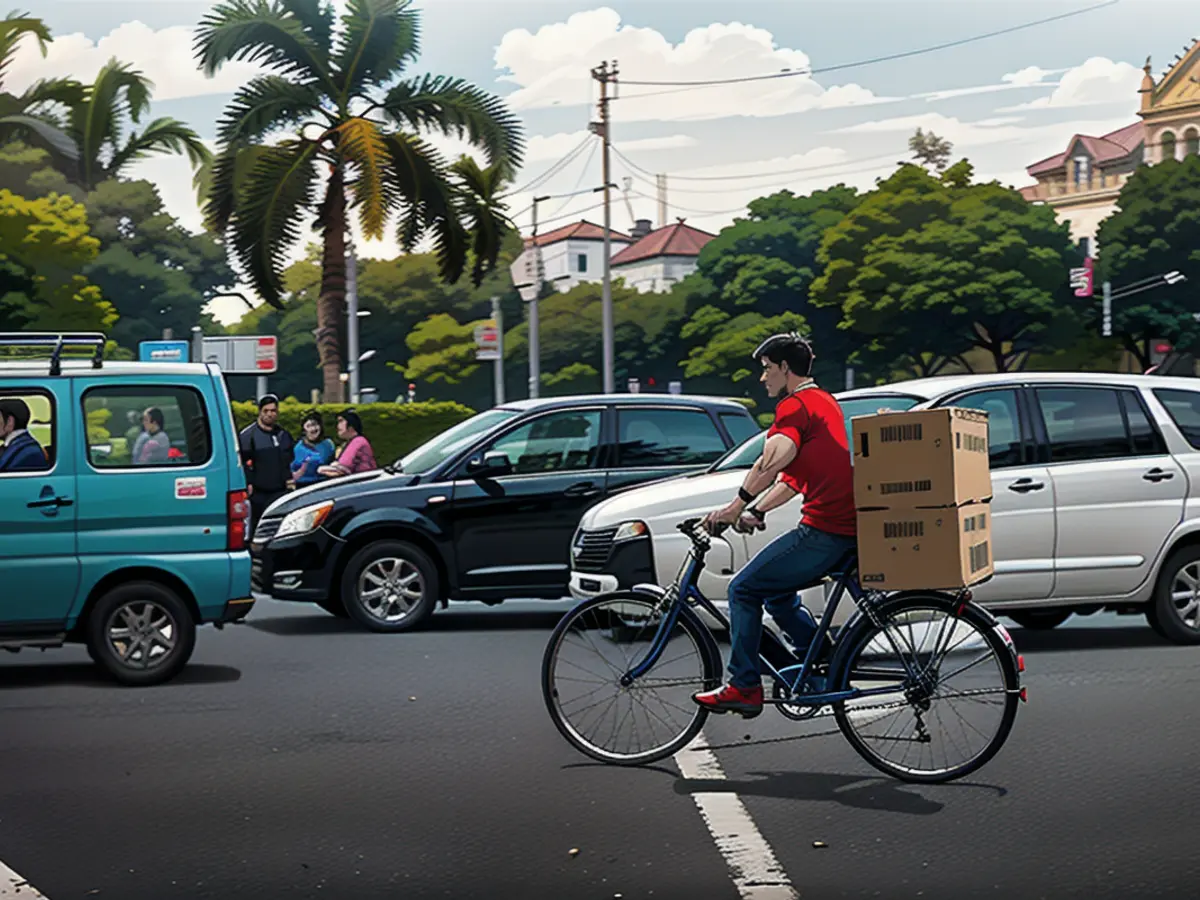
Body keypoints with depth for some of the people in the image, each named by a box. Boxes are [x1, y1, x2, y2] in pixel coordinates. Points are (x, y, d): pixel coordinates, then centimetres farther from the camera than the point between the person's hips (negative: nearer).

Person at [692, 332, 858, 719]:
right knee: (775, 591, 23)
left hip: (824, 529, -10)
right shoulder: (824, 402, 24)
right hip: (849, 528, 10)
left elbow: (774, 460, -27)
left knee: (744, 590, -1)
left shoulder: (795, 405, -8)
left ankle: (744, 687, 1)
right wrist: (756, 511, 18)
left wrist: (736, 506, -22)